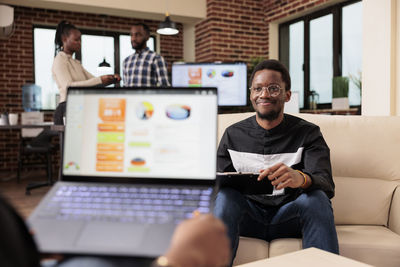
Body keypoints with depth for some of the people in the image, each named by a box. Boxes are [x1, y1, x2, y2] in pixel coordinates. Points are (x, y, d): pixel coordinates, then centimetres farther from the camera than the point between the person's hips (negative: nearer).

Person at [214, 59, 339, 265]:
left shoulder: (308, 133, 2)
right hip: (248, 216, 1)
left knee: (317, 197, -30)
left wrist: (301, 178, -38)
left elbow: (326, 184, -12)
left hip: (289, 216, -1)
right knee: (225, 196, -28)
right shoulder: (233, 135, 9)